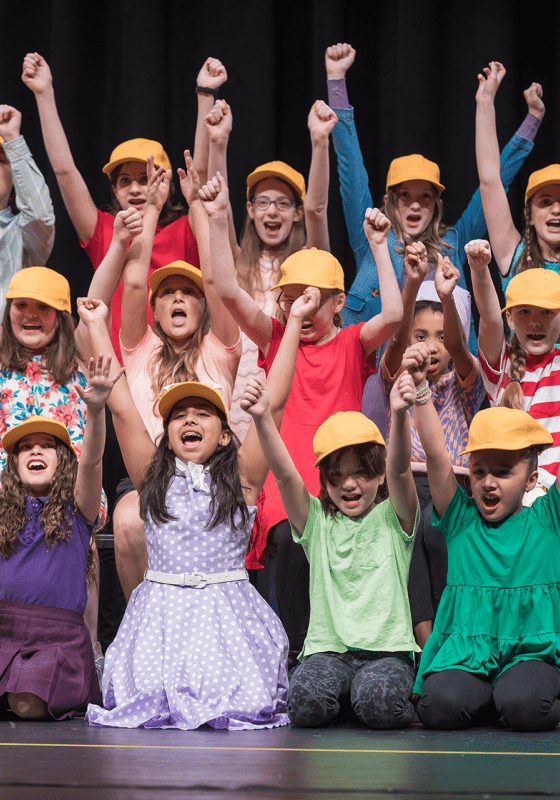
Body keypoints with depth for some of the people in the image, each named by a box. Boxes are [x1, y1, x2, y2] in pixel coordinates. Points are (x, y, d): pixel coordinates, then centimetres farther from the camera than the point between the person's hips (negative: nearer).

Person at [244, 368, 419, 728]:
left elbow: (399, 470, -13)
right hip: (327, 648, 2)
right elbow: (285, 475, -5)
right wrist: (263, 418, -22)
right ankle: (342, 696, 6)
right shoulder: (317, 522, 10)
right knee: (305, 701, -28)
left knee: (379, 701, -32)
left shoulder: (392, 519, 6)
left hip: (388, 649, -2)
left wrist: (400, 415, -33)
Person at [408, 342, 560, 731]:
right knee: (442, 704, -28)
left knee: (524, 706, -31)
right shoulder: (461, 519, 9)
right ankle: (488, 698, 5)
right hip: (466, 652, 1)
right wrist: (420, 387, -14)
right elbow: (435, 453, -2)